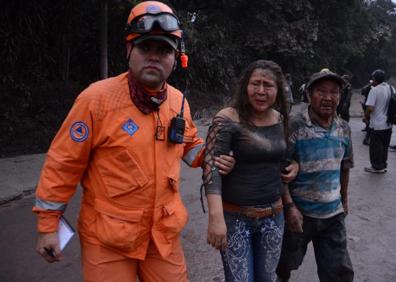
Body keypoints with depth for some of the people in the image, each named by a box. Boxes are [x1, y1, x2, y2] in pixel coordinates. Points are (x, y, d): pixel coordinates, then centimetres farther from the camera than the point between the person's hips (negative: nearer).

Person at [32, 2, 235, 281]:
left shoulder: (179, 101, 1)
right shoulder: (98, 98, -16)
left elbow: (189, 143, 20)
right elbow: (63, 163, -10)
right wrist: (48, 225, -6)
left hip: (165, 232, 5)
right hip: (107, 237, -4)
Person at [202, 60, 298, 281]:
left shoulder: (281, 119, 4)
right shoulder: (227, 120, -14)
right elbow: (211, 166, -23)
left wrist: (294, 164, 1)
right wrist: (216, 217, -33)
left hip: (273, 215, 6)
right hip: (235, 216, -5)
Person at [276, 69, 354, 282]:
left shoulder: (343, 129, 3)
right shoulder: (293, 126, -15)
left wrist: (344, 200, 21)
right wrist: (289, 206, -19)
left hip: (333, 214, 4)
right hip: (299, 212, -4)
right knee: (286, 263, 16)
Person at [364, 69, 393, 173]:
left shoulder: (374, 90, -17)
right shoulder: (390, 88, 3)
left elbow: (370, 108, -23)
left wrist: (366, 115, -5)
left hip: (377, 125, -7)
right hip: (388, 124, 7)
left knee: (376, 147, 6)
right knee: (384, 146, 17)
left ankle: (377, 167, 14)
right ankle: (383, 165, 27)